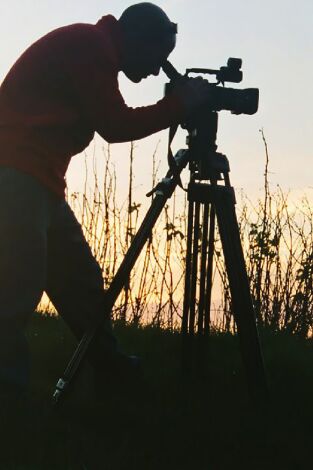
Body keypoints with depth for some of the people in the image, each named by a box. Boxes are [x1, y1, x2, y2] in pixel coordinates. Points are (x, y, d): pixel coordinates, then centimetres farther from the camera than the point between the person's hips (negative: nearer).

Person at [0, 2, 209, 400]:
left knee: (79, 278, 13)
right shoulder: (86, 46, -9)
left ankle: (106, 362, 24)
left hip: (38, 178, 10)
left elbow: (111, 122, 23)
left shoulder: (92, 51, 21)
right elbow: (115, 125, -11)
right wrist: (181, 104, -5)